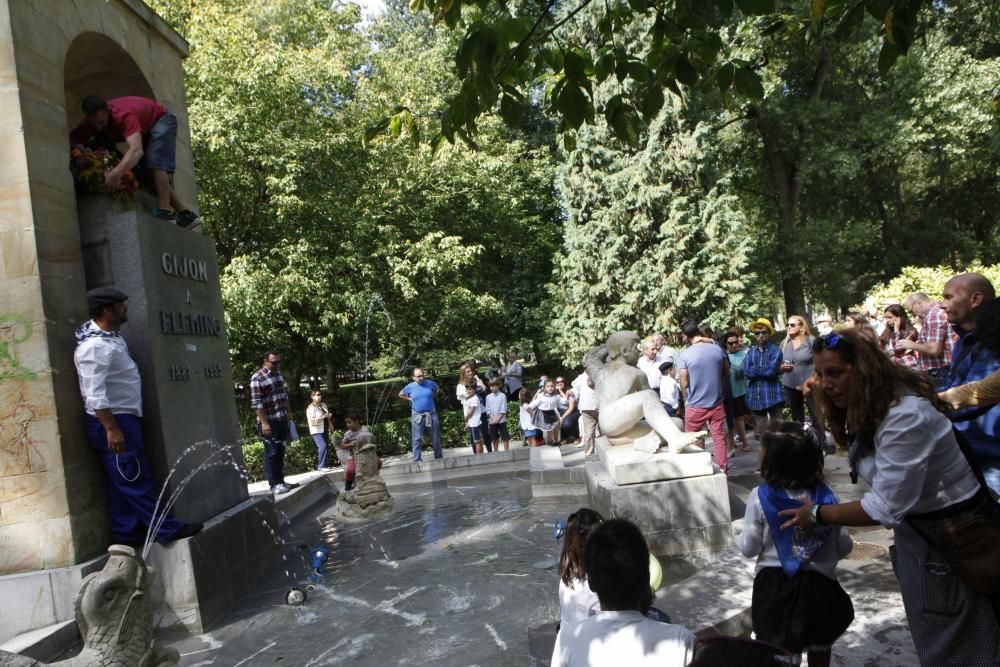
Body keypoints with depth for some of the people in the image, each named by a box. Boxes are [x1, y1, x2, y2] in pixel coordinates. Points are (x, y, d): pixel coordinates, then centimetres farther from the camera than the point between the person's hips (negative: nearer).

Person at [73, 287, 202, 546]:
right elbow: (95, 394, -25)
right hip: (112, 420, -10)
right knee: (134, 479, -3)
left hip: (124, 417, 10)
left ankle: (126, 533, 21)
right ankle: (166, 529, 2)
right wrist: (111, 429, -26)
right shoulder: (95, 346, -20)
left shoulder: (110, 336, 11)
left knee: (124, 481, 13)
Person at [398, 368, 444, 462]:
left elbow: (437, 389, 20)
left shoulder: (430, 383, -2)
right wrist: (410, 399, 2)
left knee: (436, 438, 9)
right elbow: (401, 394, 13)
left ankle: (439, 458, 24)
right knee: (417, 439, -3)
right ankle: (417, 460, 0)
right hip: (417, 416, -1)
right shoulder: (410, 387, -4)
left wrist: (431, 396, 6)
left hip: (431, 414, 1)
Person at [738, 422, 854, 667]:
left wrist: (742, 535, 8)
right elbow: (844, 547, -2)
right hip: (819, 585, 2)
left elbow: (748, 549, -12)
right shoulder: (826, 497, -11)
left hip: (773, 586, -2)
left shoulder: (760, 498, -18)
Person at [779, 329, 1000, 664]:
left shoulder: (906, 417, -30)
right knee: (929, 635, 22)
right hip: (913, 523, 9)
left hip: (949, 529, -9)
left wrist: (818, 514, -20)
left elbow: (886, 507, -28)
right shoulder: (866, 407, 1)